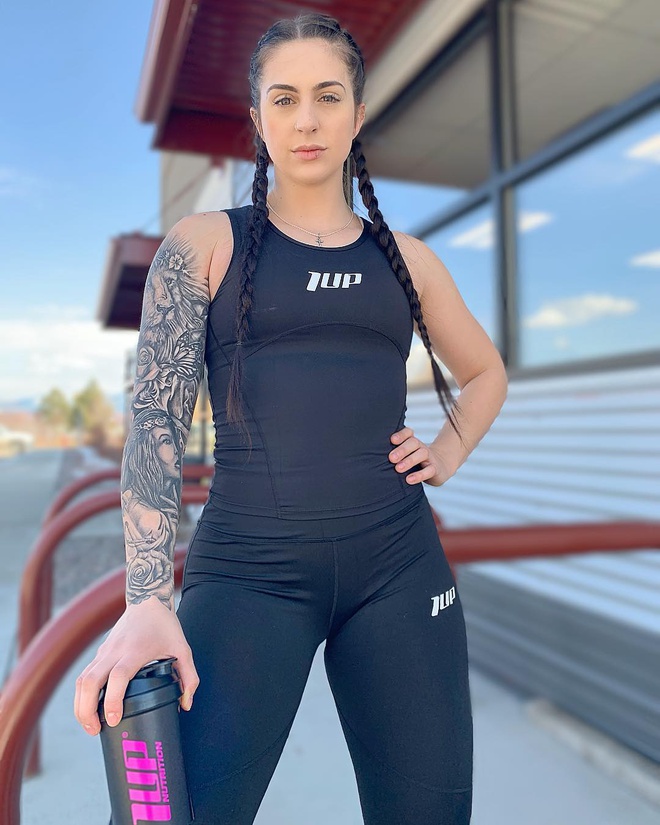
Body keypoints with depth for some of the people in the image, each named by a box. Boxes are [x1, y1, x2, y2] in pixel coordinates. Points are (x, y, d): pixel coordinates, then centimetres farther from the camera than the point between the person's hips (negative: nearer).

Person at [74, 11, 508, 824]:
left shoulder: (405, 258, 12)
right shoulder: (205, 243, 4)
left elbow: (486, 372, 27)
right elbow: (155, 416, -7)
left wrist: (447, 453, 8)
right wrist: (147, 601, -17)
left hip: (399, 564, 3)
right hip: (249, 568, -2)